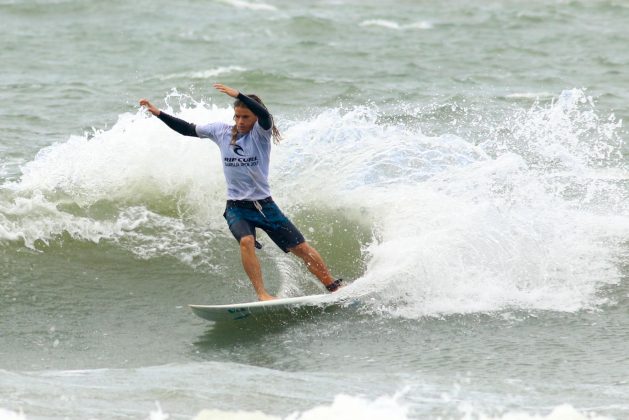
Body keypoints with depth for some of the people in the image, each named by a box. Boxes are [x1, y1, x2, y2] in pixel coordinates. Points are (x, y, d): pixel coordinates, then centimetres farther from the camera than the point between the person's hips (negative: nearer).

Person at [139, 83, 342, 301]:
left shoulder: (261, 132, -8)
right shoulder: (221, 131, 2)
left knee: (302, 248, 0)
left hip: (265, 206, -1)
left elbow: (264, 115, -31)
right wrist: (158, 113, 7)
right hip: (237, 207, 1)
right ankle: (262, 294, -30)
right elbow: (187, 129, 11)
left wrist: (238, 95, -41)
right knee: (247, 241, -31)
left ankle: (334, 288, 15)